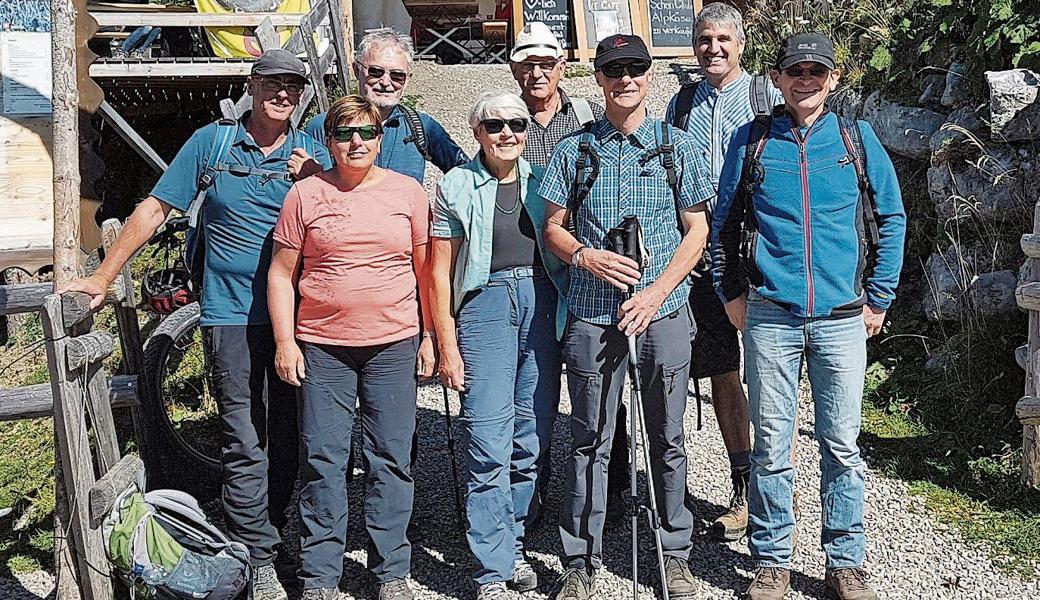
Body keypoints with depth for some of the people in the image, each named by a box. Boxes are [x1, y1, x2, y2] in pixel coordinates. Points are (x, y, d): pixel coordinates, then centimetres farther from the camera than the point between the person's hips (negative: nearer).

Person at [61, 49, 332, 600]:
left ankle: (270, 532, 24)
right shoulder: (212, 141, 4)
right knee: (245, 442, -5)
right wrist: (103, 276, 1)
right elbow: (155, 207, 5)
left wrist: (314, 184, -10)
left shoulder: (313, 154, 8)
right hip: (232, 315, -2)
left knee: (287, 437, 8)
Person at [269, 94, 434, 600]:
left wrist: (432, 335, 5)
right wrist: (285, 342, -2)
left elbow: (426, 267, 10)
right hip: (321, 348, 0)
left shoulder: (408, 191, 6)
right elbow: (282, 274, 5)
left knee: (391, 460, 5)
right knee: (322, 462, 3)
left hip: (394, 345, 1)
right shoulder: (305, 195, 4)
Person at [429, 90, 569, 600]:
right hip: (485, 304, -3)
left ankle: (513, 544, 23)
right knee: (489, 442, -7)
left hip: (542, 303, 4)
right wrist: (446, 343, -3)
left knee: (532, 438, 7)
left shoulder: (541, 181, 12)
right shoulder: (457, 187, 4)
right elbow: (440, 270, 3)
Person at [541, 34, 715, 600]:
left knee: (667, 438, 9)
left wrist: (656, 292, -9)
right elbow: (552, 227, 9)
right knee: (589, 441, 5)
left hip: (663, 311, 0)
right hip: (591, 314, 0)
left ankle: (674, 554, 23)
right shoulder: (573, 150, 7)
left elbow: (696, 231, 4)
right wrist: (585, 256, -13)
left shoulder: (676, 147, 6)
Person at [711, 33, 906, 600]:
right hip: (770, 317, 0)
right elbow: (723, 224, 11)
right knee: (771, 446, 4)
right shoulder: (751, 141, 5)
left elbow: (892, 220, 10)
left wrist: (878, 299, 6)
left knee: (842, 445, 6)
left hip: (842, 318, 1)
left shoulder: (858, 139, 6)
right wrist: (732, 294, 6)